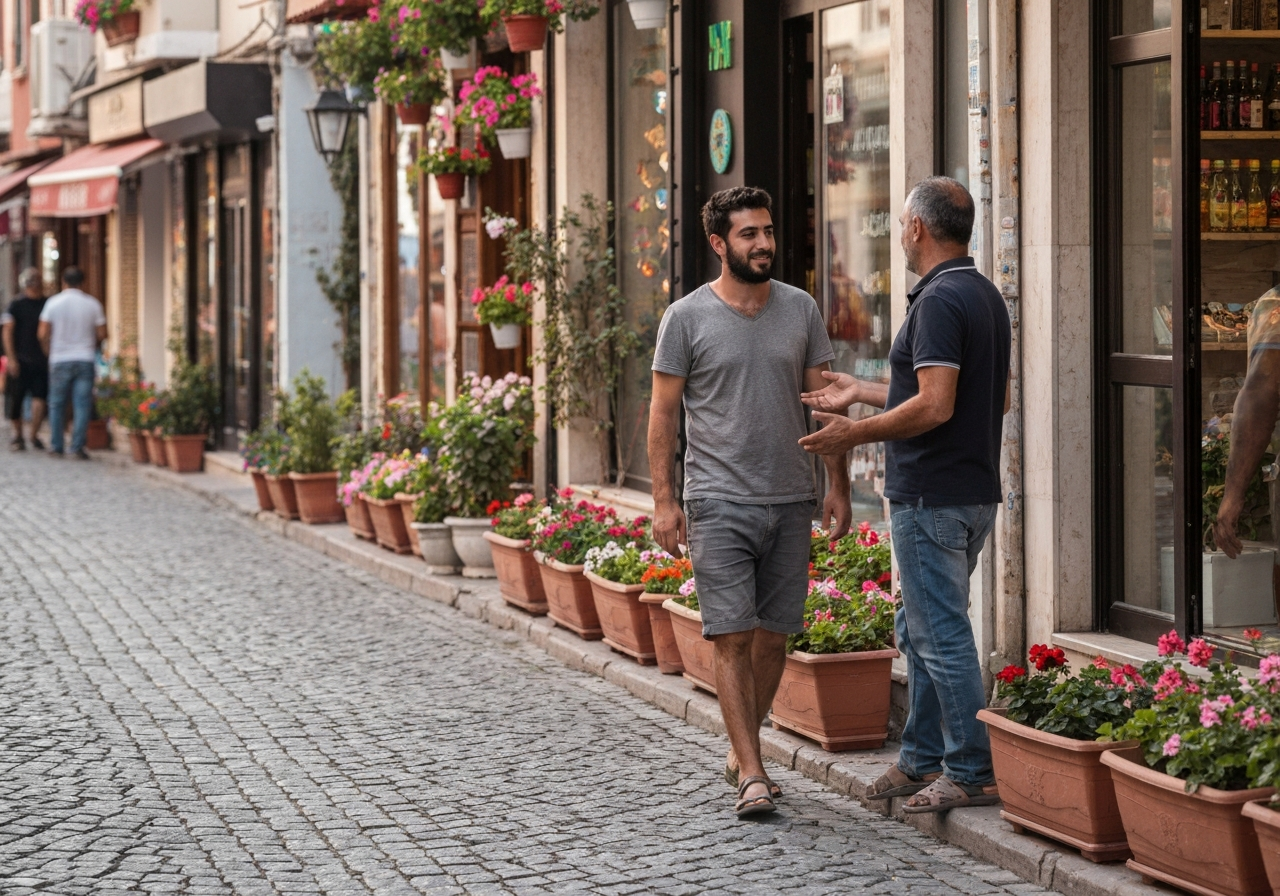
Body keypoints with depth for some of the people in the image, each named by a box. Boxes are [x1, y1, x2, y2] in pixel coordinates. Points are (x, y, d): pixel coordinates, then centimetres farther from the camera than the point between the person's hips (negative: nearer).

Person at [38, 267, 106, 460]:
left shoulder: (53, 303, -3)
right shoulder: (92, 304, 0)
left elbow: (43, 334, -4)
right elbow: (102, 334, 1)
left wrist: (49, 351, 14)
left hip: (60, 360, 0)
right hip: (85, 359, 0)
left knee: (57, 404, 9)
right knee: (82, 404, 0)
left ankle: (56, 446, 11)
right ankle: (78, 446, -8)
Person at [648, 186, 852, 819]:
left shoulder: (800, 310, 7)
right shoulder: (687, 317, -3)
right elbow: (663, 412, 0)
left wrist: (839, 487, 6)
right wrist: (663, 500, -6)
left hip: (790, 503, 4)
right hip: (719, 504, -4)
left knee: (772, 635, 8)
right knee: (733, 638, -8)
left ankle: (741, 752, 24)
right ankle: (752, 775, -7)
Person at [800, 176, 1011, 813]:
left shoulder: (939, 301, -18)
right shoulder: (986, 295, 14)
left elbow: (934, 407, -25)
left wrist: (857, 433, -13)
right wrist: (863, 393, 25)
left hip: (932, 497, -10)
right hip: (975, 491, 10)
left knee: (941, 633, -4)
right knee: (919, 629, 18)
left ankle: (972, 772, 0)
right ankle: (922, 759, 24)